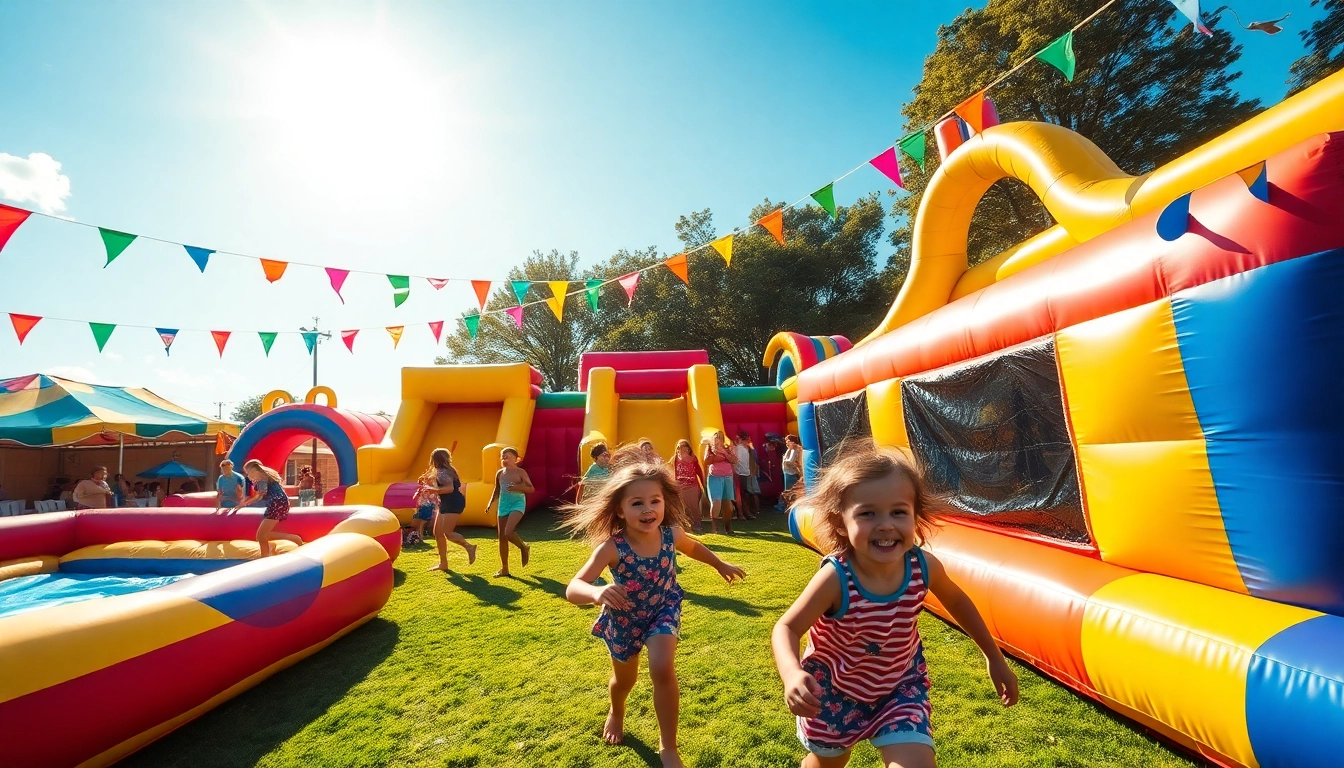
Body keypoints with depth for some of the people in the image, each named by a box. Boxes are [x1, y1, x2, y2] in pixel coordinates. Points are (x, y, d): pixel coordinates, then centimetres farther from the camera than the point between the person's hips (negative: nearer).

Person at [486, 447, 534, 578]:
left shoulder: (520, 472, -8)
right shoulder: (499, 473, 7)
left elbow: (531, 489, -10)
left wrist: (518, 488, -25)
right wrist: (490, 502, 11)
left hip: (517, 504, -6)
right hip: (503, 505, 6)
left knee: (508, 533, -22)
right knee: (501, 537, 6)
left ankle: (524, 548, 9)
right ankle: (504, 569, 17)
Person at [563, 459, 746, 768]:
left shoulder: (672, 534, -25)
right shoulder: (611, 547, -35)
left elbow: (693, 548, 1)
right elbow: (572, 588, -42)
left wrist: (721, 565, 14)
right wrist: (597, 592, -64)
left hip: (664, 610, 1)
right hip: (624, 618, 0)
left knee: (663, 670, -19)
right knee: (625, 679, 21)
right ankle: (616, 713, 59)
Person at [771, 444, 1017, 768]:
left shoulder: (924, 567, -24)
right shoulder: (835, 578, -35)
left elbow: (957, 602, 0)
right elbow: (786, 628, -25)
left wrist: (994, 658, 10)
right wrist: (792, 674, -44)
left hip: (900, 686, 2)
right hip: (835, 689, -2)